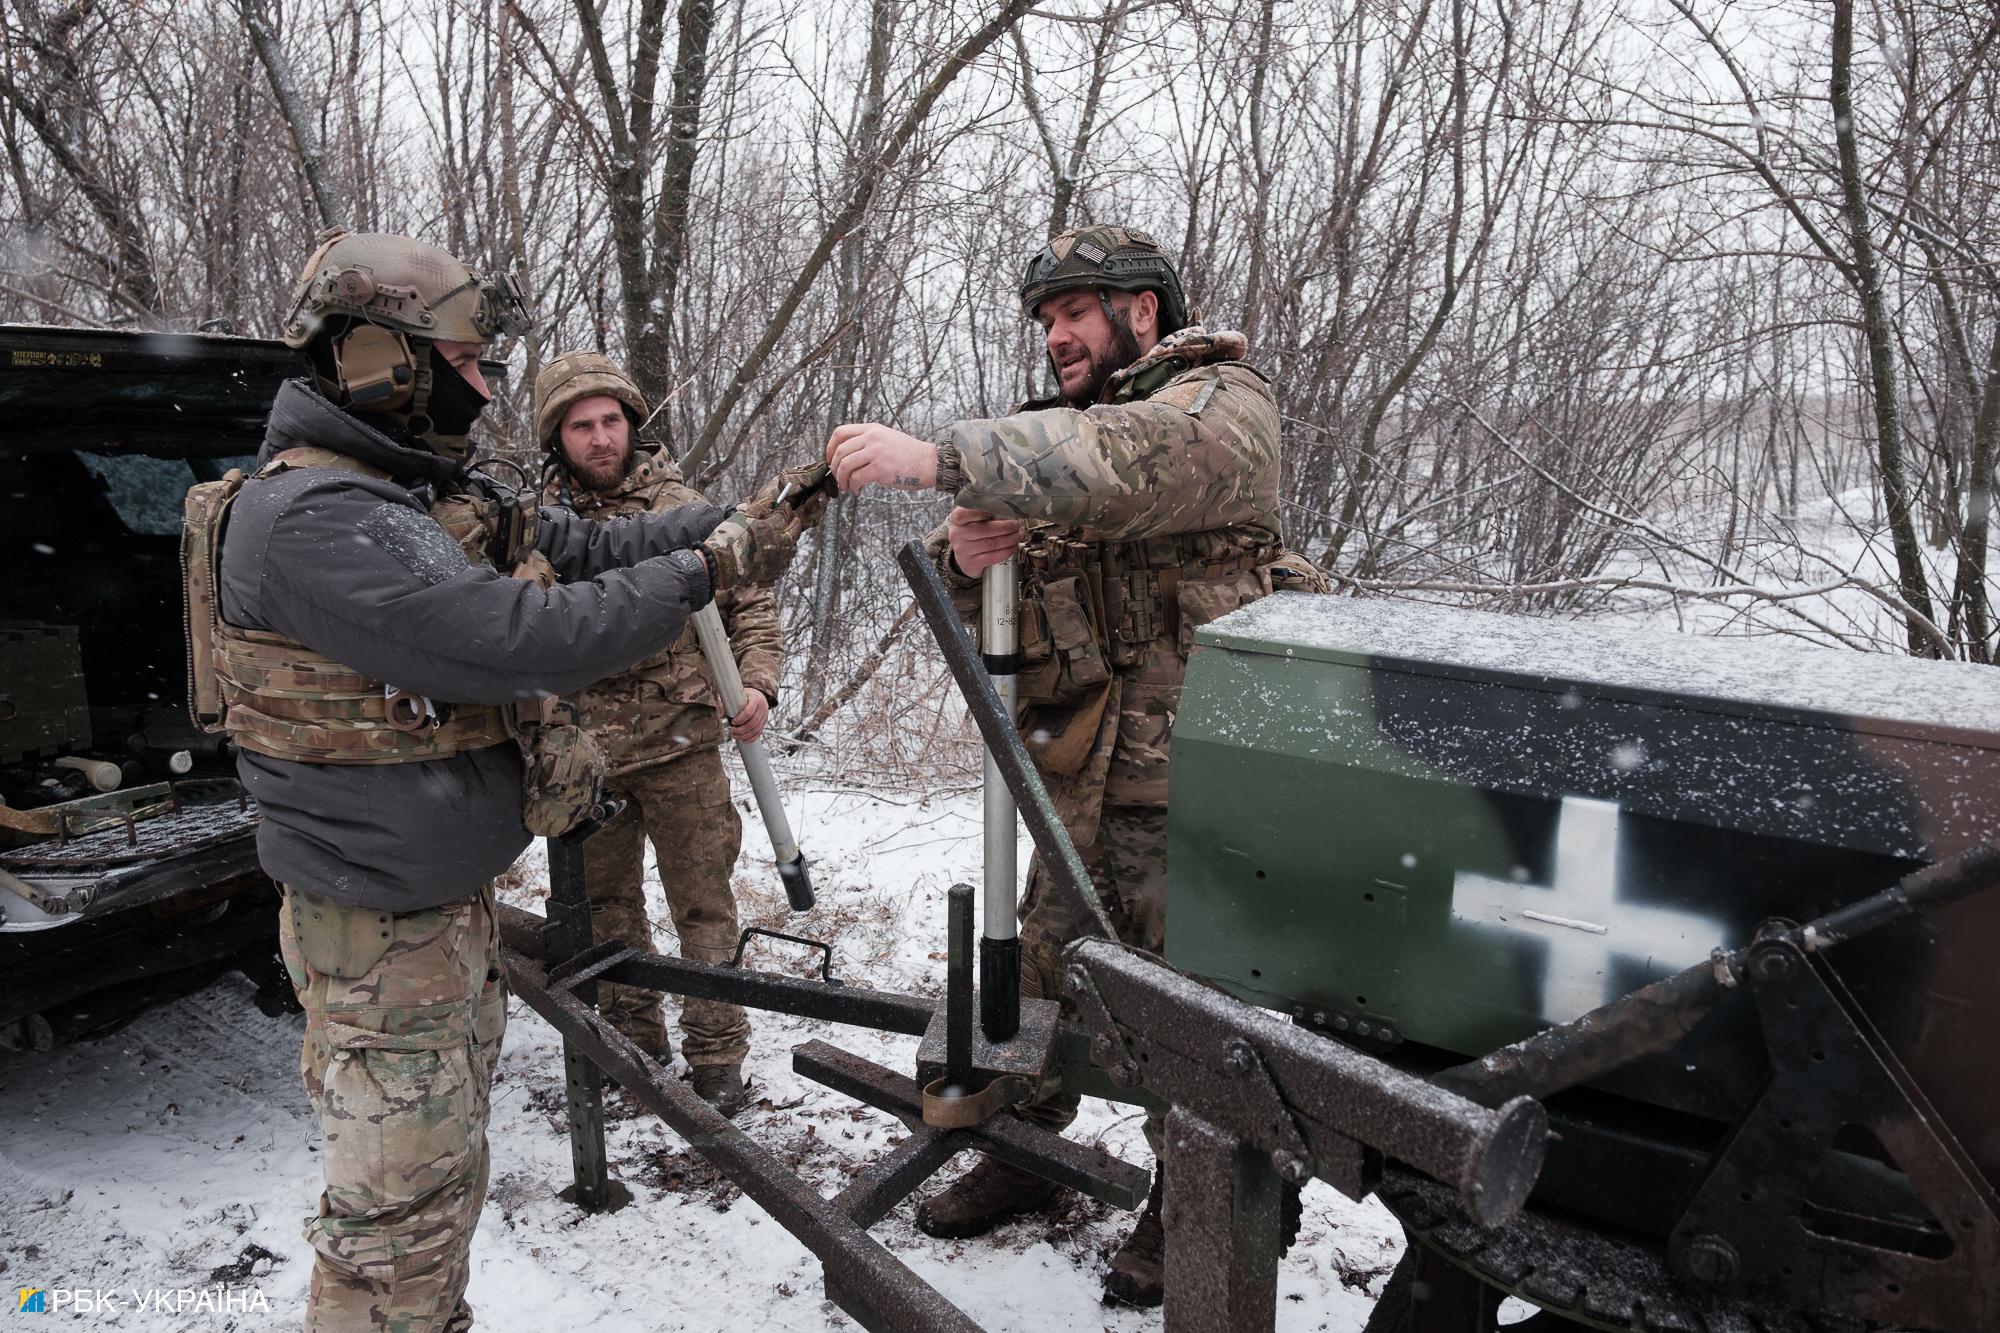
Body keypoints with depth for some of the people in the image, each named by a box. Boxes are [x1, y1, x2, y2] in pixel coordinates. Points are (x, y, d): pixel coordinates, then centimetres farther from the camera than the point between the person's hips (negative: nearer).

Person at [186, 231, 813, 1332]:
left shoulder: (443, 496, 7)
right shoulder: (308, 517, -24)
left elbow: (590, 552, 10)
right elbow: (517, 640, -32)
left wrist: (732, 517, -2)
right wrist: (706, 569, -24)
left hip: (455, 893, 10)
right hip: (379, 923, -10)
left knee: (443, 1173, 23)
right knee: (399, 1208, 2)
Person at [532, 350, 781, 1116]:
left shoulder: (686, 510, 0)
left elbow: (751, 604, 5)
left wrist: (757, 684, -11)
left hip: (681, 745, -2)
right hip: (582, 754, 3)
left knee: (703, 902, 3)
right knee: (606, 904, 16)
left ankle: (717, 1053, 16)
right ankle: (632, 1039, 34)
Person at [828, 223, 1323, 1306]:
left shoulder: (1222, 405, -7)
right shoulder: (1061, 436, 16)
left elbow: (1125, 460, -31)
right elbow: (969, 593, 13)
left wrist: (937, 459, -39)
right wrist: (964, 553, -12)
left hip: (1192, 781, -7)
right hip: (1077, 777, 7)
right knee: (1044, 972, 15)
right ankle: (1023, 1152, 35)